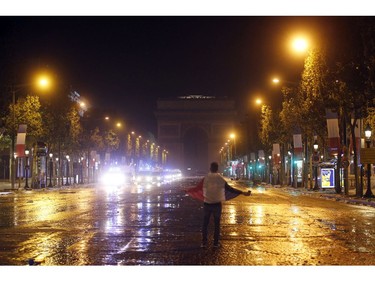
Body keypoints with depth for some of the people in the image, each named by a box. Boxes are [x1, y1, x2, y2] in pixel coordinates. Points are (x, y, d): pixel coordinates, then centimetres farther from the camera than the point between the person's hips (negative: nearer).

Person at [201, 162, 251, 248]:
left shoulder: (205, 178, -5)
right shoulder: (221, 179, -6)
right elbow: (230, 189, -9)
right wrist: (243, 193, -5)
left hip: (207, 204, 0)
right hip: (217, 204, 0)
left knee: (205, 223, 9)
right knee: (216, 224, 10)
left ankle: (204, 243, 8)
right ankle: (216, 243, 11)